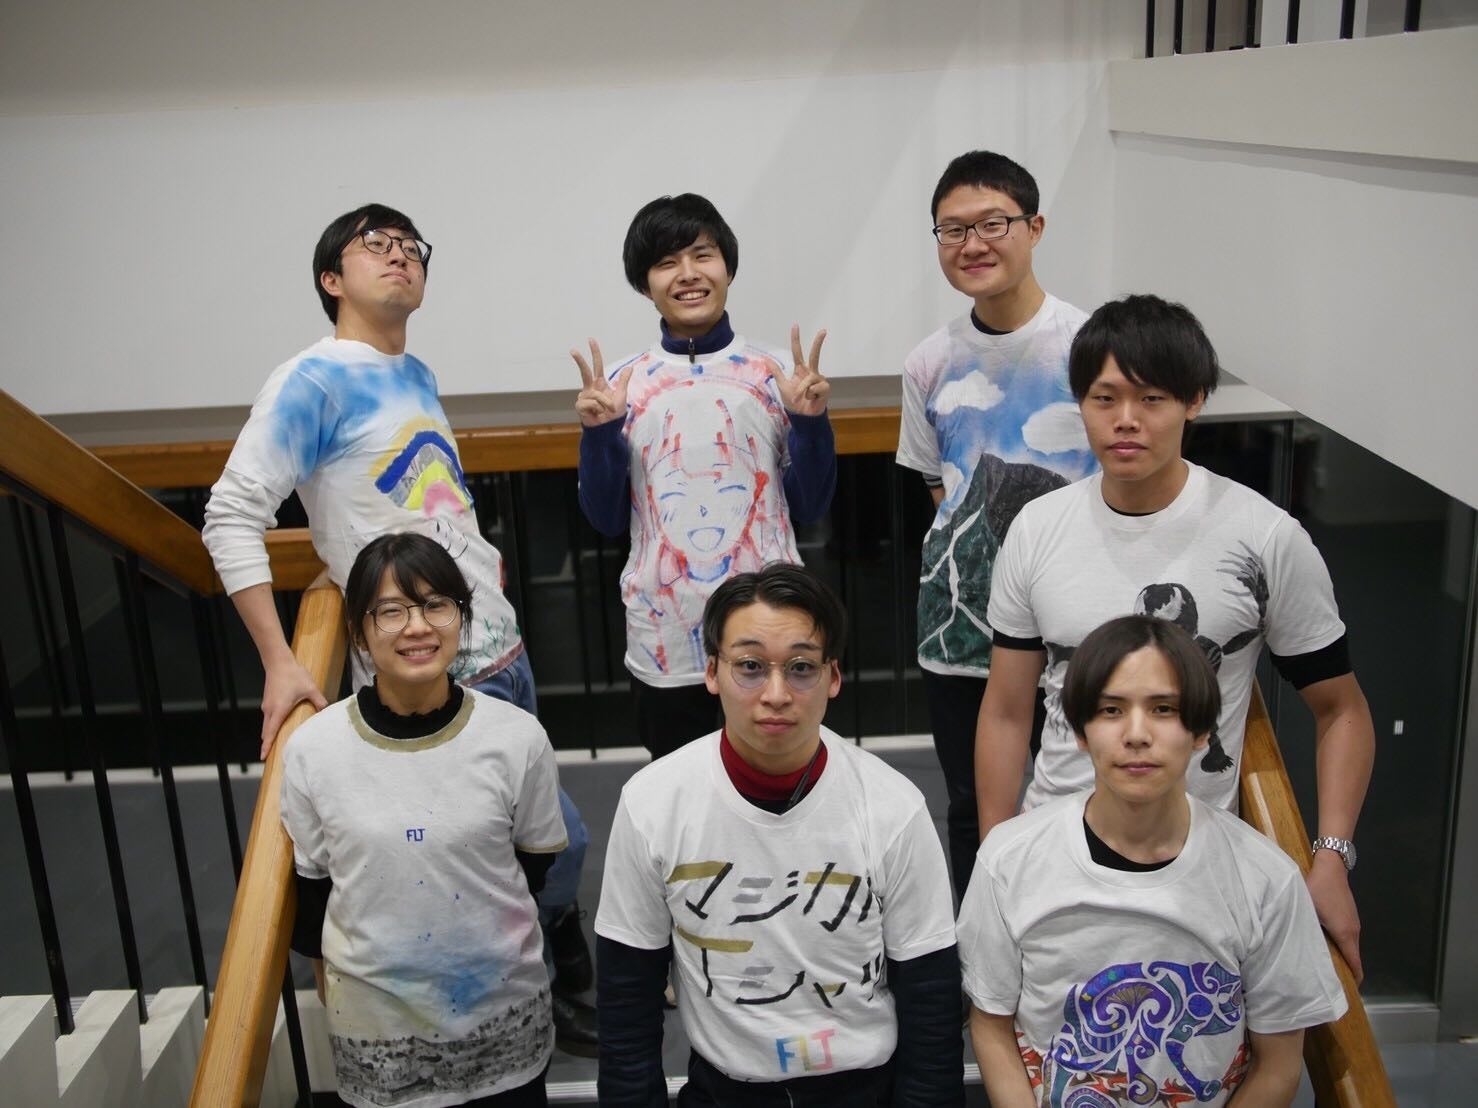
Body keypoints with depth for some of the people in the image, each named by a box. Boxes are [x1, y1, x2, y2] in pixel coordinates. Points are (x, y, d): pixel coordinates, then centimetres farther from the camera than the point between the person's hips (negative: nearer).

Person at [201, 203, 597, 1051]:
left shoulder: (418, 377, 13)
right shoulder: (314, 381, -11)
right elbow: (233, 517, -14)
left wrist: (477, 559, 9)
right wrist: (280, 663, -19)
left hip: (502, 654, 8)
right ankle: (565, 986, 24)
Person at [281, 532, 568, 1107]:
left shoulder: (517, 737, -14)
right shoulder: (311, 749, -12)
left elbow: (535, 869, 1)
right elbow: (311, 889, 2)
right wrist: (336, 985, 11)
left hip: (505, 1011, 0)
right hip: (375, 1024, 0)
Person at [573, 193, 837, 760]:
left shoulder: (773, 372, 1)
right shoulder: (622, 384, 2)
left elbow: (810, 507, 4)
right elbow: (606, 519, 3)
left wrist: (809, 419, -10)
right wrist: (597, 432, -10)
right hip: (664, 637, 1)